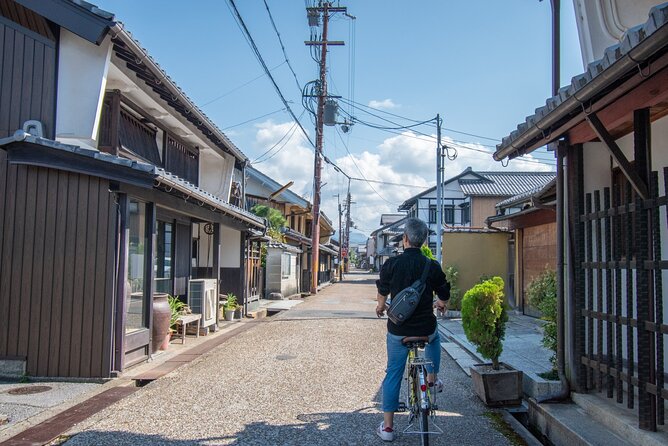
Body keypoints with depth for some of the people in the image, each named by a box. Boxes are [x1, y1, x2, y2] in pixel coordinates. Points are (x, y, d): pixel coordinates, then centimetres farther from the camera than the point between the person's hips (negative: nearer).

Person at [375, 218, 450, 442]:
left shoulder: (391, 263, -8)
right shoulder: (432, 266, -8)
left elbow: (383, 291, 10)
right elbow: (444, 300, 2)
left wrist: (380, 307, 32)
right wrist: (438, 304, 27)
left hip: (398, 330, 0)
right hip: (425, 328, 0)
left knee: (393, 374, 11)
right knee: (434, 339, 37)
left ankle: (387, 427, 14)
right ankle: (432, 379, 40)